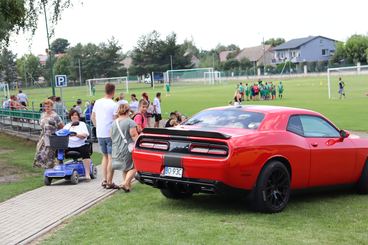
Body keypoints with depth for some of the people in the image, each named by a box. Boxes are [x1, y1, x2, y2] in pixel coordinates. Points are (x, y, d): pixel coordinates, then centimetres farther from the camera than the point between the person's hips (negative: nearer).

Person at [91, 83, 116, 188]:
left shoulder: (97, 102, 5)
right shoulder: (113, 104, -13)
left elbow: (93, 117, 13)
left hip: (100, 134, 6)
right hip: (110, 134, -6)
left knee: (105, 156, 17)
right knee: (111, 158, -1)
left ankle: (104, 180, 15)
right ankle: (109, 182, 0)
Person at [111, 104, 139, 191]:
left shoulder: (114, 123, 9)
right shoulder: (130, 122, -12)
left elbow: (111, 136, 18)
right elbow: (134, 136, -16)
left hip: (116, 150, 7)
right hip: (127, 149, -7)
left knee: (125, 168, 17)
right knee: (132, 167, 3)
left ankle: (128, 184, 19)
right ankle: (125, 183, -12)